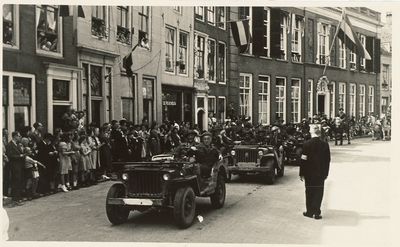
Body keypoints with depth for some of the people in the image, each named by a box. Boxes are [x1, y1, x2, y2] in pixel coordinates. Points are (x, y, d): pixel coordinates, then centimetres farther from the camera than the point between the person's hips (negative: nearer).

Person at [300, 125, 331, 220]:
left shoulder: (306, 144, -10)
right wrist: (326, 173, 10)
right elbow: (327, 160, 1)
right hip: (320, 173, 1)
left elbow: (303, 159, -7)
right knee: (318, 192, 7)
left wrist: (301, 173, 0)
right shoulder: (325, 144, -4)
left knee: (309, 192, 10)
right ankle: (317, 212, 7)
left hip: (309, 173, -1)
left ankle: (310, 211, 16)